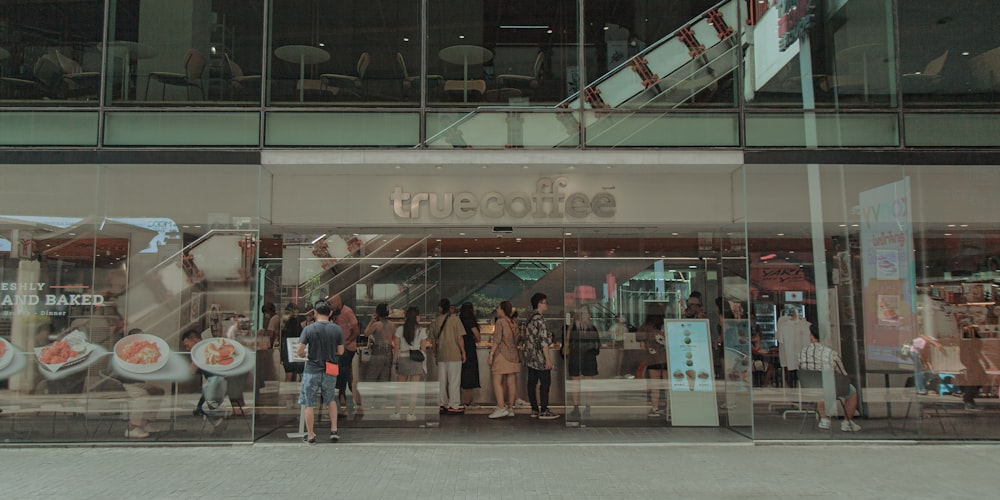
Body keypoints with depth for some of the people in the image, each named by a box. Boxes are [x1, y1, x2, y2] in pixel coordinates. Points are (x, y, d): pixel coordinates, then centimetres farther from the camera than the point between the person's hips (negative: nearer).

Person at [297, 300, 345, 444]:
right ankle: (334, 431, 19)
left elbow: (300, 352, -10)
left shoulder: (309, 329, -11)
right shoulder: (337, 329, -5)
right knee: (331, 401, 23)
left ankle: (310, 435, 18)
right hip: (330, 372, 2)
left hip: (312, 371, -2)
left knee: (309, 405, 10)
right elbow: (340, 352, 1)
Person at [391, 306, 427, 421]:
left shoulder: (400, 329, 0)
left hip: (402, 358, 1)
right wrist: (423, 359, 12)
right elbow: (422, 348, 2)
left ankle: (397, 413, 15)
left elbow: (396, 348, 0)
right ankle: (411, 414, 4)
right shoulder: (421, 330, -1)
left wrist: (395, 362, 6)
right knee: (414, 388, 3)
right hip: (416, 360, -1)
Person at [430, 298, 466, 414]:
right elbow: (459, 338, -9)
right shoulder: (454, 319, -6)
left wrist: (435, 353, 18)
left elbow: (433, 339, 9)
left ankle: (441, 404, 17)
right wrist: (463, 352, -1)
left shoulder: (436, 321, 5)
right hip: (454, 354, -4)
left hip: (441, 355, 4)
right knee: (454, 381, 1)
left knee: (441, 381, 12)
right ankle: (453, 405, 2)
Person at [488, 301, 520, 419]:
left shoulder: (500, 322, -9)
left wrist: (491, 354, -11)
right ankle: (510, 408, 10)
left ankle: (501, 408, -13)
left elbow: (496, 340, -14)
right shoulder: (513, 323, 13)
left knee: (497, 382, -6)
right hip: (513, 355, 8)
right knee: (511, 382, 7)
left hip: (501, 355, -8)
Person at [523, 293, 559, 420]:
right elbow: (543, 340, -19)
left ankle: (534, 409, 15)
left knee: (532, 383, 9)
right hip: (540, 357, -9)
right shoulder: (539, 319, -16)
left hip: (530, 357, 9)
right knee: (545, 382, -3)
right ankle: (543, 411, -2)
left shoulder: (529, 318, 13)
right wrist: (548, 359, -17)